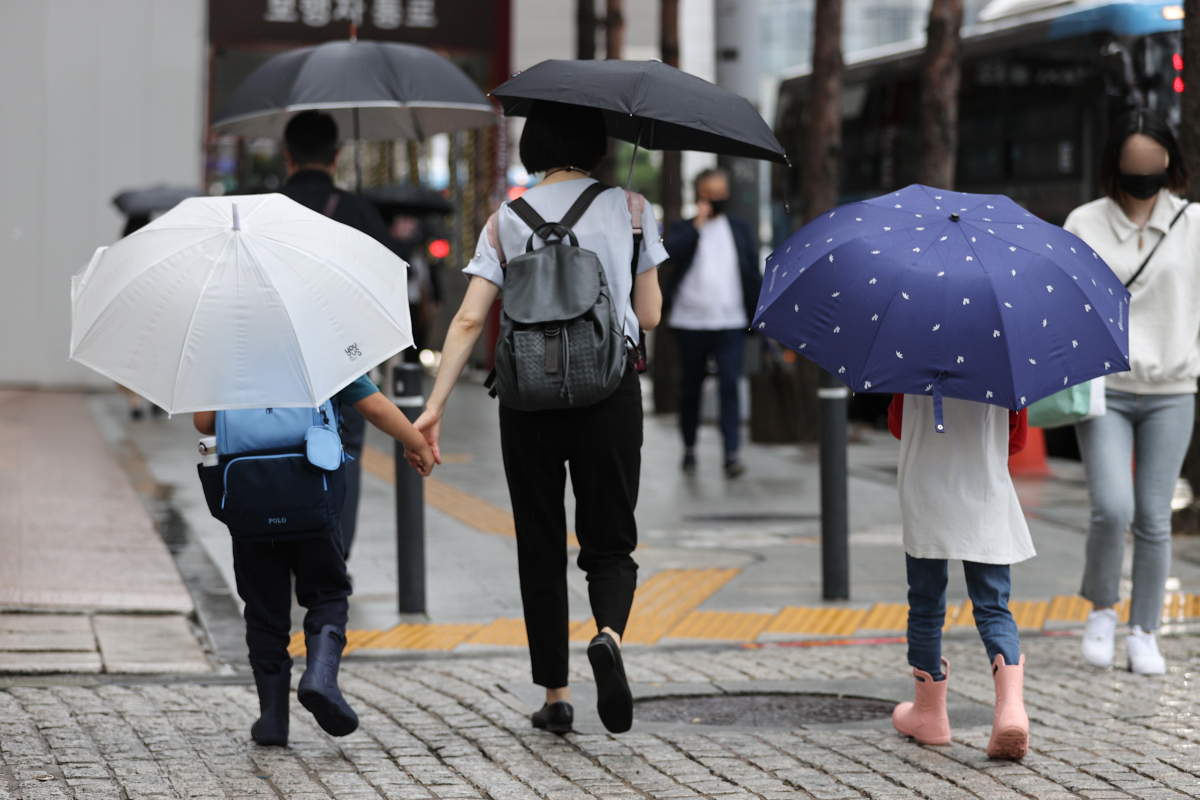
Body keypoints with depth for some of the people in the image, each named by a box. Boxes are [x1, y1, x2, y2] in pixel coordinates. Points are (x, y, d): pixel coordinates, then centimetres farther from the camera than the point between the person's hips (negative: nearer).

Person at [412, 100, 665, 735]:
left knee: (541, 546, 11)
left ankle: (555, 694, 13)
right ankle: (609, 632, -23)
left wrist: (435, 405, -5)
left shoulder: (509, 217, 5)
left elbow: (469, 320, -4)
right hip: (609, 392, -1)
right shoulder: (628, 207, 3)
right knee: (609, 540, 8)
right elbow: (649, 316, 4)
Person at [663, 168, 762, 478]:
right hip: (691, 322, 0)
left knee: (730, 385, -10)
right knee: (690, 386, 10)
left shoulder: (740, 229, 11)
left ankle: (732, 452, -12)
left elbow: (753, 275, 11)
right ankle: (689, 448, 24)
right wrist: (697, 224, -13)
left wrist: (759, 317, 6)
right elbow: (670, 252, -16)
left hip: (730, 324, 0)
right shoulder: (684, 229, 6)